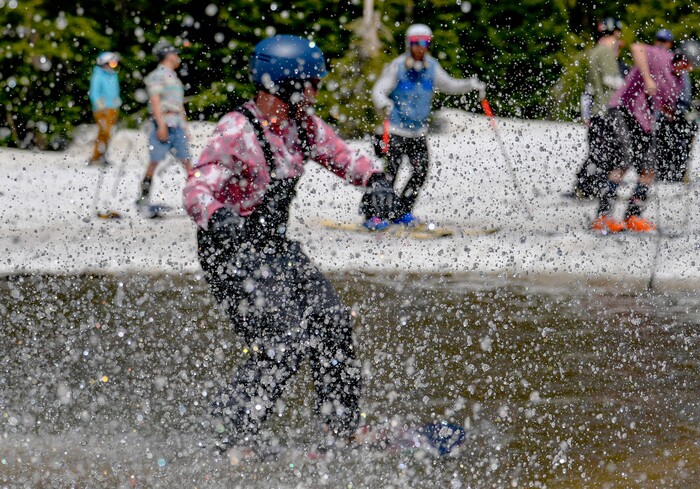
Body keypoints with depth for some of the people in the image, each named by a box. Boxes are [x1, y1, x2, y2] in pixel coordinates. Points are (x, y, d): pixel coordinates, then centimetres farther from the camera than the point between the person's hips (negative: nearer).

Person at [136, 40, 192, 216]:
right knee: (155, 162, -10)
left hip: (178, 125, 8)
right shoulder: (157, 75, -2)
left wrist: (185, 127, 21)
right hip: (163, 123, -8)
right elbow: (155, 101, -12)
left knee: (186, 161, 2)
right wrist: (161, 125, -19)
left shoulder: (174, 78, 23)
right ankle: (143, 200, -6)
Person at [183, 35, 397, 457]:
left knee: (332, 321, 3)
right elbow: (198, 190, -27)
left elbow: (342, 156, 12)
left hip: (275, 245, 8)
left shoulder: (303, 124, 2)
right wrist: (219, 218, -48)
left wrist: (374, 180, -10)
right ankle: (233, 436, -10)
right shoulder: (236, 132, -21)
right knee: (284, 343, -19)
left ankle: (343, 430, 16)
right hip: (232, 250, -8)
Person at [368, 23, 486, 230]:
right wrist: (384, 105, -36)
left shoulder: (431, 67, 4)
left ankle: (402, 212, 11)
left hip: (418, 131, 5)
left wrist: (472, 84, -3)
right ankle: (373, 215, -9)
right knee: (391, 170, -13)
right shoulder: (397, 66, -10)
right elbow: (378, 91, -14)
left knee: (421, 170, -4)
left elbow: (449, 85, 13)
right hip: (395, 129, -5)